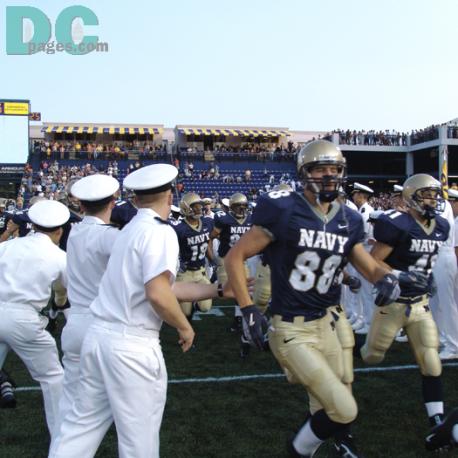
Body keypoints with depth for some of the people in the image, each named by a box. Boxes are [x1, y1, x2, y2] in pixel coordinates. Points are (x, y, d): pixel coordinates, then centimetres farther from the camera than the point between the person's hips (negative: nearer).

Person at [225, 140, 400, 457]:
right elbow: (235, 257, -10)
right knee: (344, 411, -9)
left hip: (326, 325, 7)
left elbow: (369, 266, 13)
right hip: (292, 332, -7)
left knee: (326, 409, 19)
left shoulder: (348, 221, 4)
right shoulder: (284, 211, -15)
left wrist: (386, 278, -11)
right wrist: (248, 310, -16)